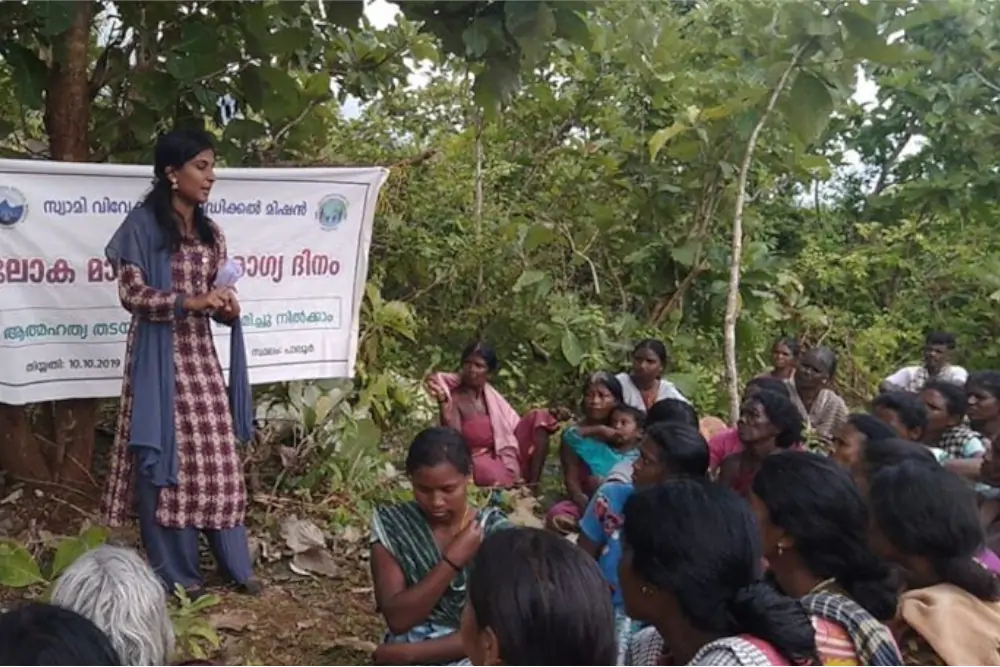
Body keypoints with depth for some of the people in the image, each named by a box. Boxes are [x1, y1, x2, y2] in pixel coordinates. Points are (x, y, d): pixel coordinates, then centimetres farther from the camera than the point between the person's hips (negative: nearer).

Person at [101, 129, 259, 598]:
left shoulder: (210, 233, 13)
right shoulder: (143, 225, -6)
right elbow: (131, 294, -11)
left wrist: (227, 308, -6)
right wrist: (188, 301, -23)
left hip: (200, 354, 6)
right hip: (159, 355, -6)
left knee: (216, 457, 6)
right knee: (164, 457, -1)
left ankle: (235, 564, 14)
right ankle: (174, 572, 9)